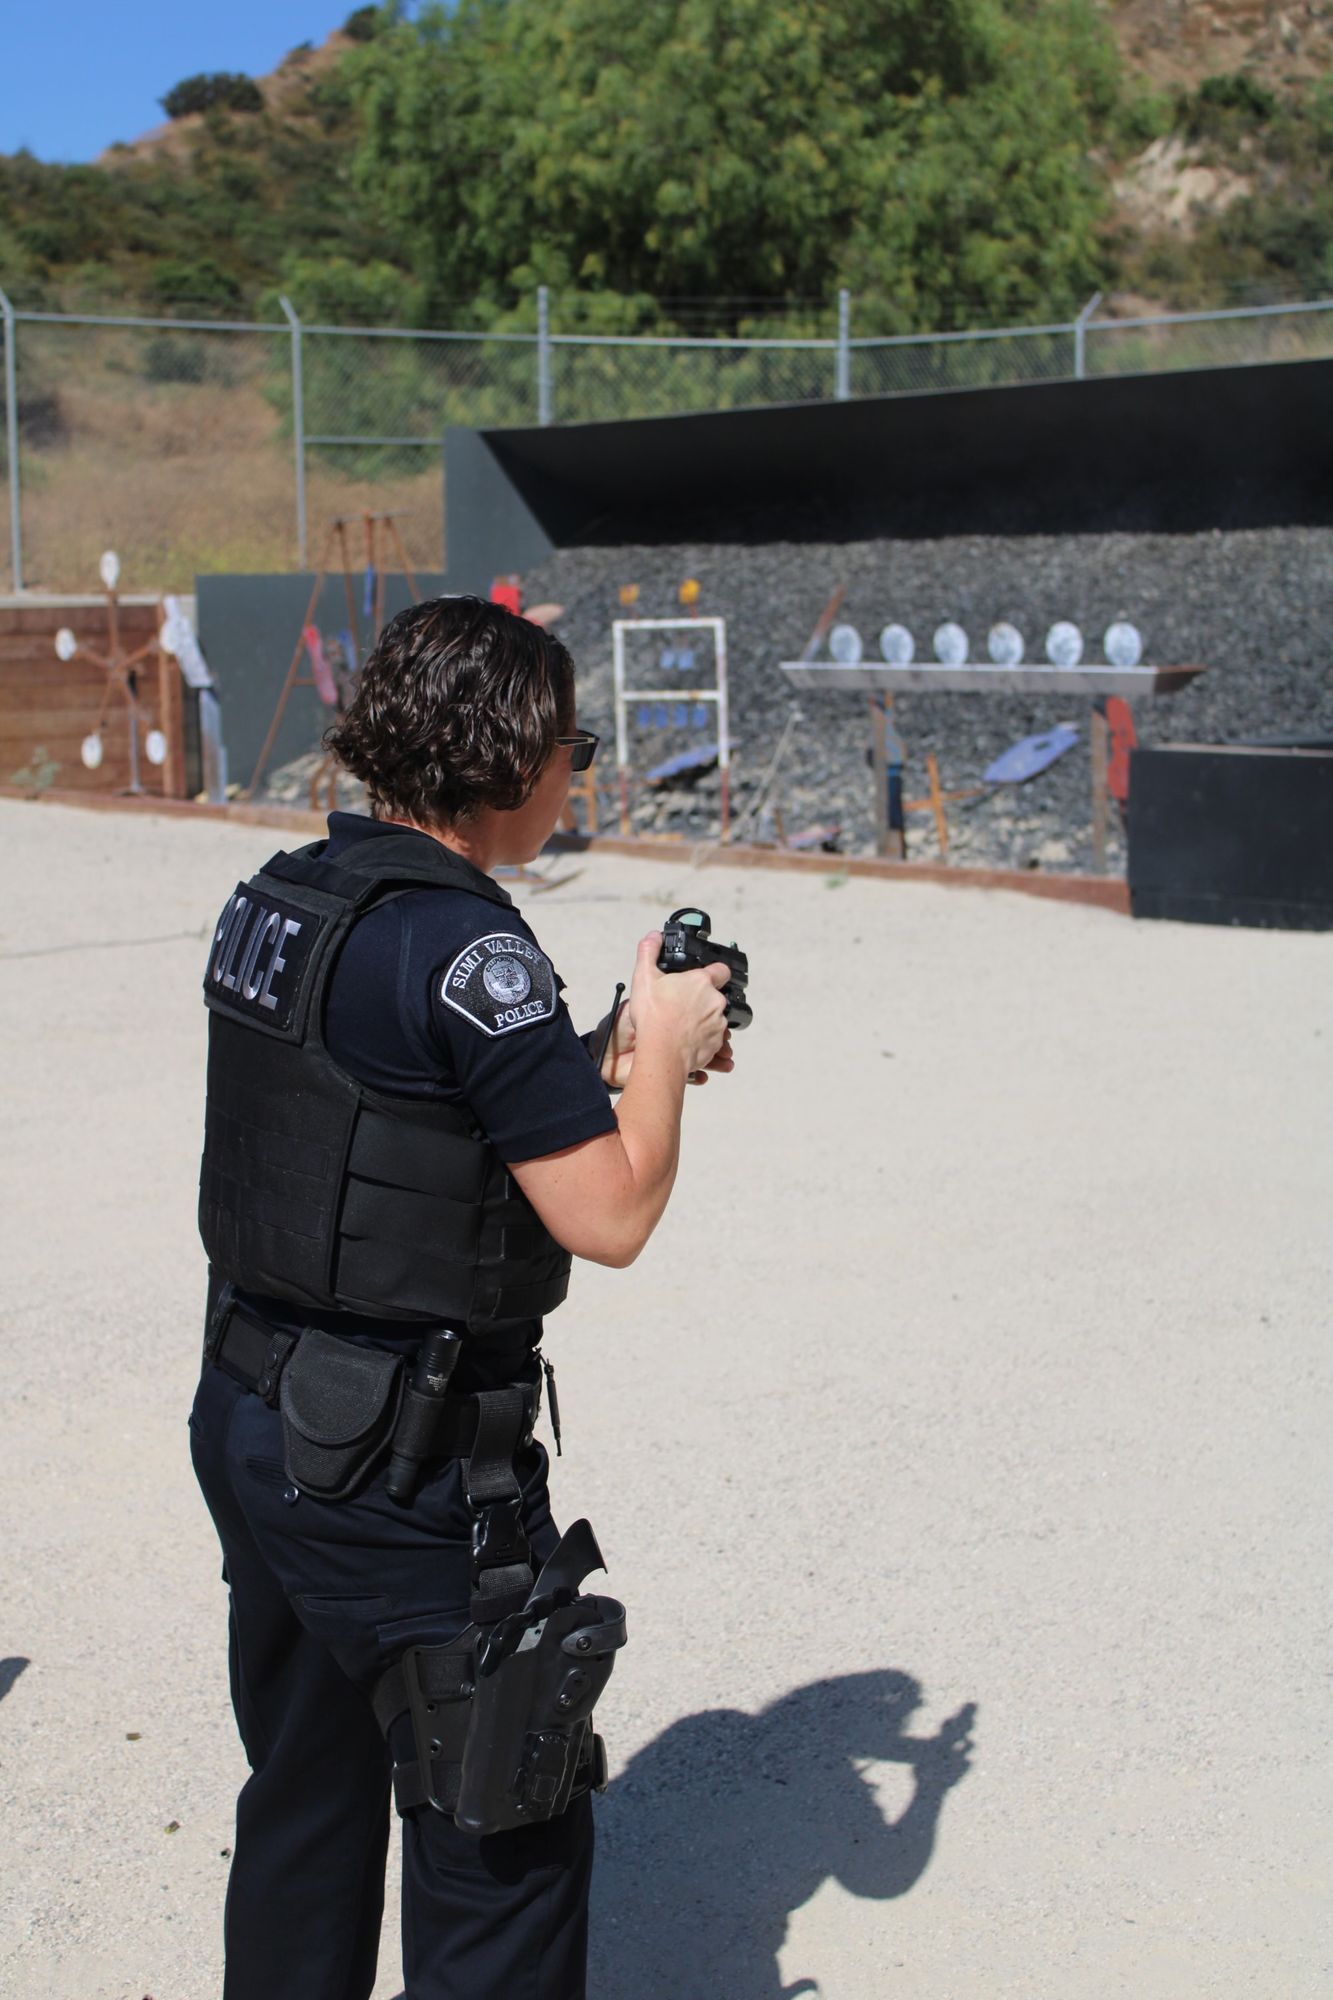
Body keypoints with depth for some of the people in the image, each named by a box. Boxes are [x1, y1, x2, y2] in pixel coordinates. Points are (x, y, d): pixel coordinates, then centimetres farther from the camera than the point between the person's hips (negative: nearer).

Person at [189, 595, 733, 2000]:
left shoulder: (274, 899, 6)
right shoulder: (465, 944, -21)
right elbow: (609, 1216, -19)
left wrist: (610, 1054, 11)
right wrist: (664, 1050, -3)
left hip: (246, 1413, 9)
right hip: (395, 1464, -9)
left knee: (304, 1801, 23)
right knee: (507, 1835, 6)